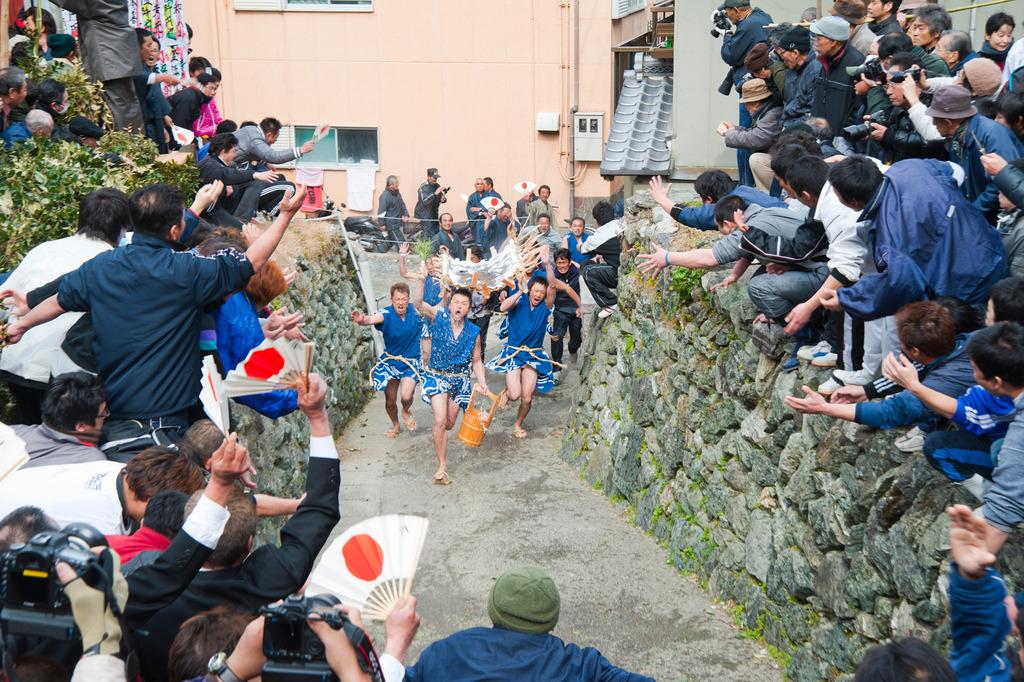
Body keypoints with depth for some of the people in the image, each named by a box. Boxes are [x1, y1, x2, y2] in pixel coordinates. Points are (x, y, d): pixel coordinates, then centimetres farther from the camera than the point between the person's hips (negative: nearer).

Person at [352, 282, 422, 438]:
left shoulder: (415, 311, -12)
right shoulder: (386, 314, -21)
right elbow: (371, 319, -43)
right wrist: (362, 319, -63)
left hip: (411, 363, -1)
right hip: (390, 361, 1)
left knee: (406, 396, -20)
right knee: (390, 400, 11)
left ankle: (406, 412, 19)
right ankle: (396, 425, 43)